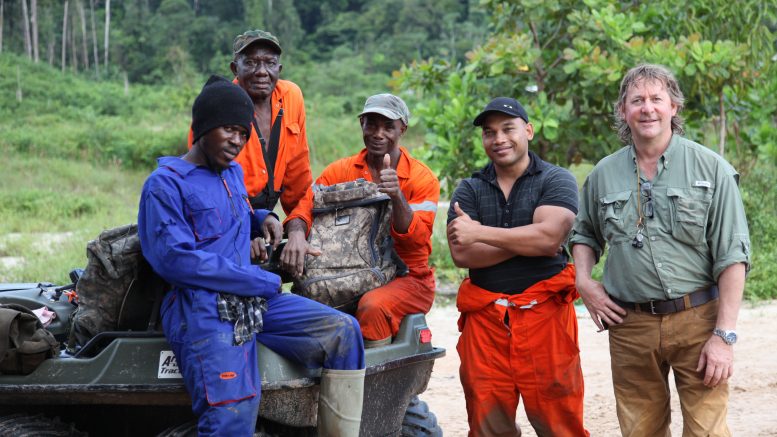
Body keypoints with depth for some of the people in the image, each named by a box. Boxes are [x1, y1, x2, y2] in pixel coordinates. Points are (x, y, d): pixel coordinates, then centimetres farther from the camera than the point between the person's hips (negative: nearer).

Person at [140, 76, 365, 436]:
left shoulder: (234, 173, 20)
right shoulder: (165, 183, -4)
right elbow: (174, 258, -15)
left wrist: (261, 218, 16)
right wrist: (264, 282, -12)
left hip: (255, 303, 8)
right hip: (201, 308, -7)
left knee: (343, 330, -8)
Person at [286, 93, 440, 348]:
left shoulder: (423, 179, -2)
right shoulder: (340, 171, 7)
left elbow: (416, 241, -12)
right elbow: (306, 205, -5)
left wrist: (397, 197, -28)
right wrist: (297, 235, -29)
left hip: (407, 278, -2)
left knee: (373, 306, -33)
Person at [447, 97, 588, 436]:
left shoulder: (556, 180, 4)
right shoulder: (469, 190, 12)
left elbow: (548, 236, -15)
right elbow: (461, 254, -3)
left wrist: (479, 233, -11)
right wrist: (526, 242, -9)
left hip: (544, 315, -3)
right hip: (484, 319, 3)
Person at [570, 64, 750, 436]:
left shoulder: (711, 168, -3)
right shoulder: (603, 175, 8)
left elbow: (732, 256, -6)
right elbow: (584, 234, 25)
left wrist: (725, 334, -12)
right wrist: (584, 282, 5)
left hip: (697, 321, -3)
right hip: (630, 326, 3)